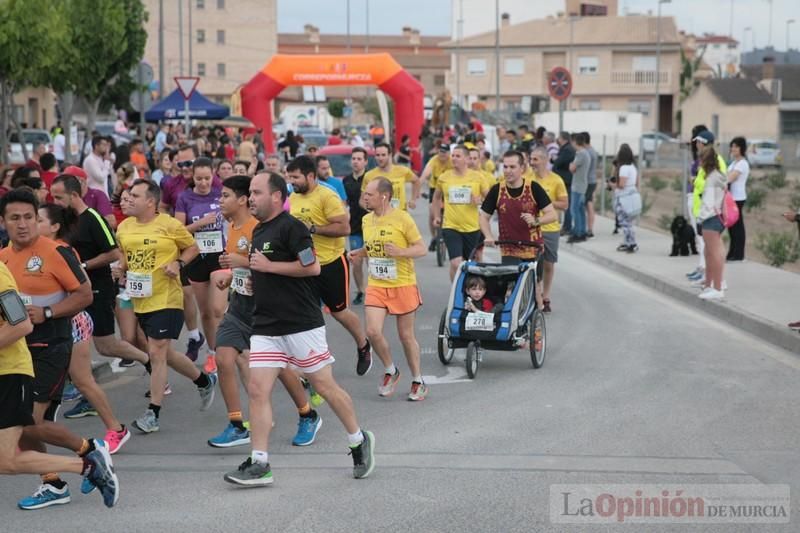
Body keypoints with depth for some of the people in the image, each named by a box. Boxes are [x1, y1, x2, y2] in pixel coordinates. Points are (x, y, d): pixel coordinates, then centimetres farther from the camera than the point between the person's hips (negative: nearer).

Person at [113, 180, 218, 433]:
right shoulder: (124, 228, 5)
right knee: (164, 354, 16)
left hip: (166, 300, -7)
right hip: (140, 301, 7)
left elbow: (192, 248, 1)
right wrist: (121, 268, 2)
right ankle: (205, 380, 39)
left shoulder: (169, 225, -10)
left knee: (156, 353, -10)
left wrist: (178, 264, -15)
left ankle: (153, 413, -2)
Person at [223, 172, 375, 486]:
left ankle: (359, 441, 22)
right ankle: (259, 464, -4)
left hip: (301, 324, -8)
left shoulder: (290, 227, -11)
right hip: (265, 327, 8)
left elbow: (312, 267, -20)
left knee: (325, 386, 2)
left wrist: (268, 266, -17)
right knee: (257, 390, -4)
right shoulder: (258, 231, 17)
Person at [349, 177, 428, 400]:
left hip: (403, 285, -4)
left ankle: (418, 381, 22)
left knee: (406, 336, 4)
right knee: (373, 331, -11)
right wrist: (358, 253, 1)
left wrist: (400, 252, -26)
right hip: (376, 285, 4)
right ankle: (390, 371, 14)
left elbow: (421, 249, -9)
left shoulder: (402, 218, -12)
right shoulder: (367, 220, 5)